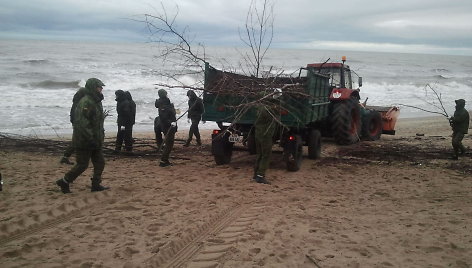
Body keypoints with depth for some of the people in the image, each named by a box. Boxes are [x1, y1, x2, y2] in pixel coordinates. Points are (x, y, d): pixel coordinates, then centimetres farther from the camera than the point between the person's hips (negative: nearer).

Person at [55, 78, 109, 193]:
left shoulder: (96, 101, 13)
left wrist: (100, 136, 22)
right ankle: (64, 182, 12)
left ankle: (96, 185, 18)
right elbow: (82, 123, -27)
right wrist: (91, 138, -27)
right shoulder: (86, 102, -20)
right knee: (82, 165, -2)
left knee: (100, 162, 10)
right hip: (84, 142, -10)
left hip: (94, 141, 10)